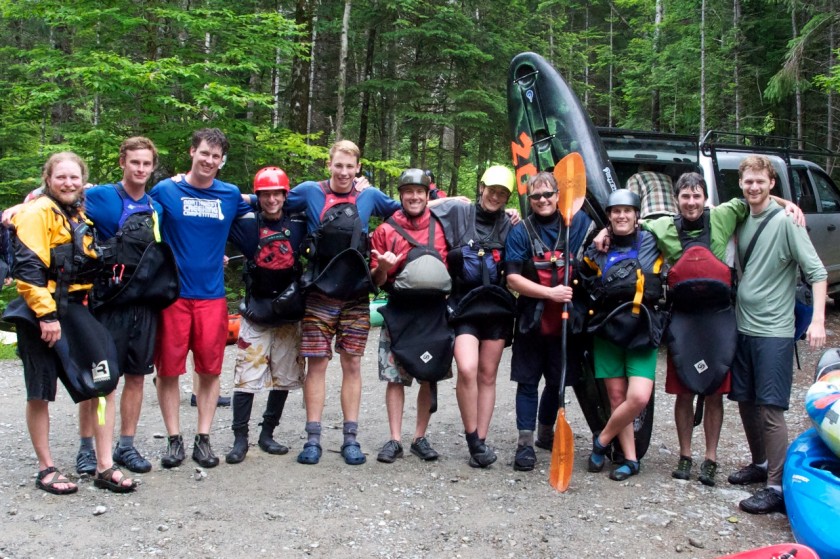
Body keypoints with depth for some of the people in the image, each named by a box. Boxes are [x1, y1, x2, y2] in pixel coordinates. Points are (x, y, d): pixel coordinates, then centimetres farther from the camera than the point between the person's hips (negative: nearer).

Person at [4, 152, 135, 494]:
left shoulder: (81, 216, 15)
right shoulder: (38, 212, -8)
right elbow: (28, 267, -16)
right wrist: (46, 315, -20)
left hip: (73, 310, 7)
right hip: (40, 312, -6)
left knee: (104, 383, -1)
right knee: (40, 394, 5)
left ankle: (104, 468, 7)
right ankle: (46, 470, 18)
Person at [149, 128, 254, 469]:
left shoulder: (231, 195, 7)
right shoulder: (165, 190, 0)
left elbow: (254, 216, 25)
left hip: (212, 294, 2)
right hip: (172, 292, -2)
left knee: (210, 368, 4)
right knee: (168, 368, 1)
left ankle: (203, 439, 14)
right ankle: (174, 439, 13)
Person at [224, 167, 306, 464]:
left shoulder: (299, 227, 5)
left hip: (289, 314, 2)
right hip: (256, 313, -2)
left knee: (284, 378, 8)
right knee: (247, 376, -6)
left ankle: (267, 434, 21)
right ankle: (240, 438, 4)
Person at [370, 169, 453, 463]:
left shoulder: (442, 227, 7)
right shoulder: (386, 230, 4)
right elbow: (377, 280, 6)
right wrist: (383, 268, -15)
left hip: (435, 313, 1)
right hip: (399, 313, -1)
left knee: (430, 377, 7)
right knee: (395, 377, 1)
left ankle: (420, 438, 19)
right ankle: (395, 440, 10)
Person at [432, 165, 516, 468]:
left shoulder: (509, 225, 9)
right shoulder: (458, 213, 3)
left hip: (497, 307, 2)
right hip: (464, 306, -2)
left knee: (487, 376, 5)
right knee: (467, 370, -18)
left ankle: (481, 442, 13)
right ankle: (472, 439, -3)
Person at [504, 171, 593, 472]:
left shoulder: (579, 223, 2)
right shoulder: (521, 231, -4)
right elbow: (513, 278, -11)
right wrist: (550, 292, -22)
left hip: (567, 322, 2)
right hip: (532, 321, -2)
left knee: (558, 381, 14)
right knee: (528, 381, 3)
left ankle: (546, 430, 36)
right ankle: (525, 441, 10)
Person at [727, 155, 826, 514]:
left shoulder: (785, 221, -10)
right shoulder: (741, 221, 9)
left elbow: (817, 272, -13)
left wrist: (818, 320, -21)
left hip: (774, 331, -6)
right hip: (742, 327, 7)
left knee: (770, 408, -7)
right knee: (745, 402, 14)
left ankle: (777, 487, -2)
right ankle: (760, 464, 31)